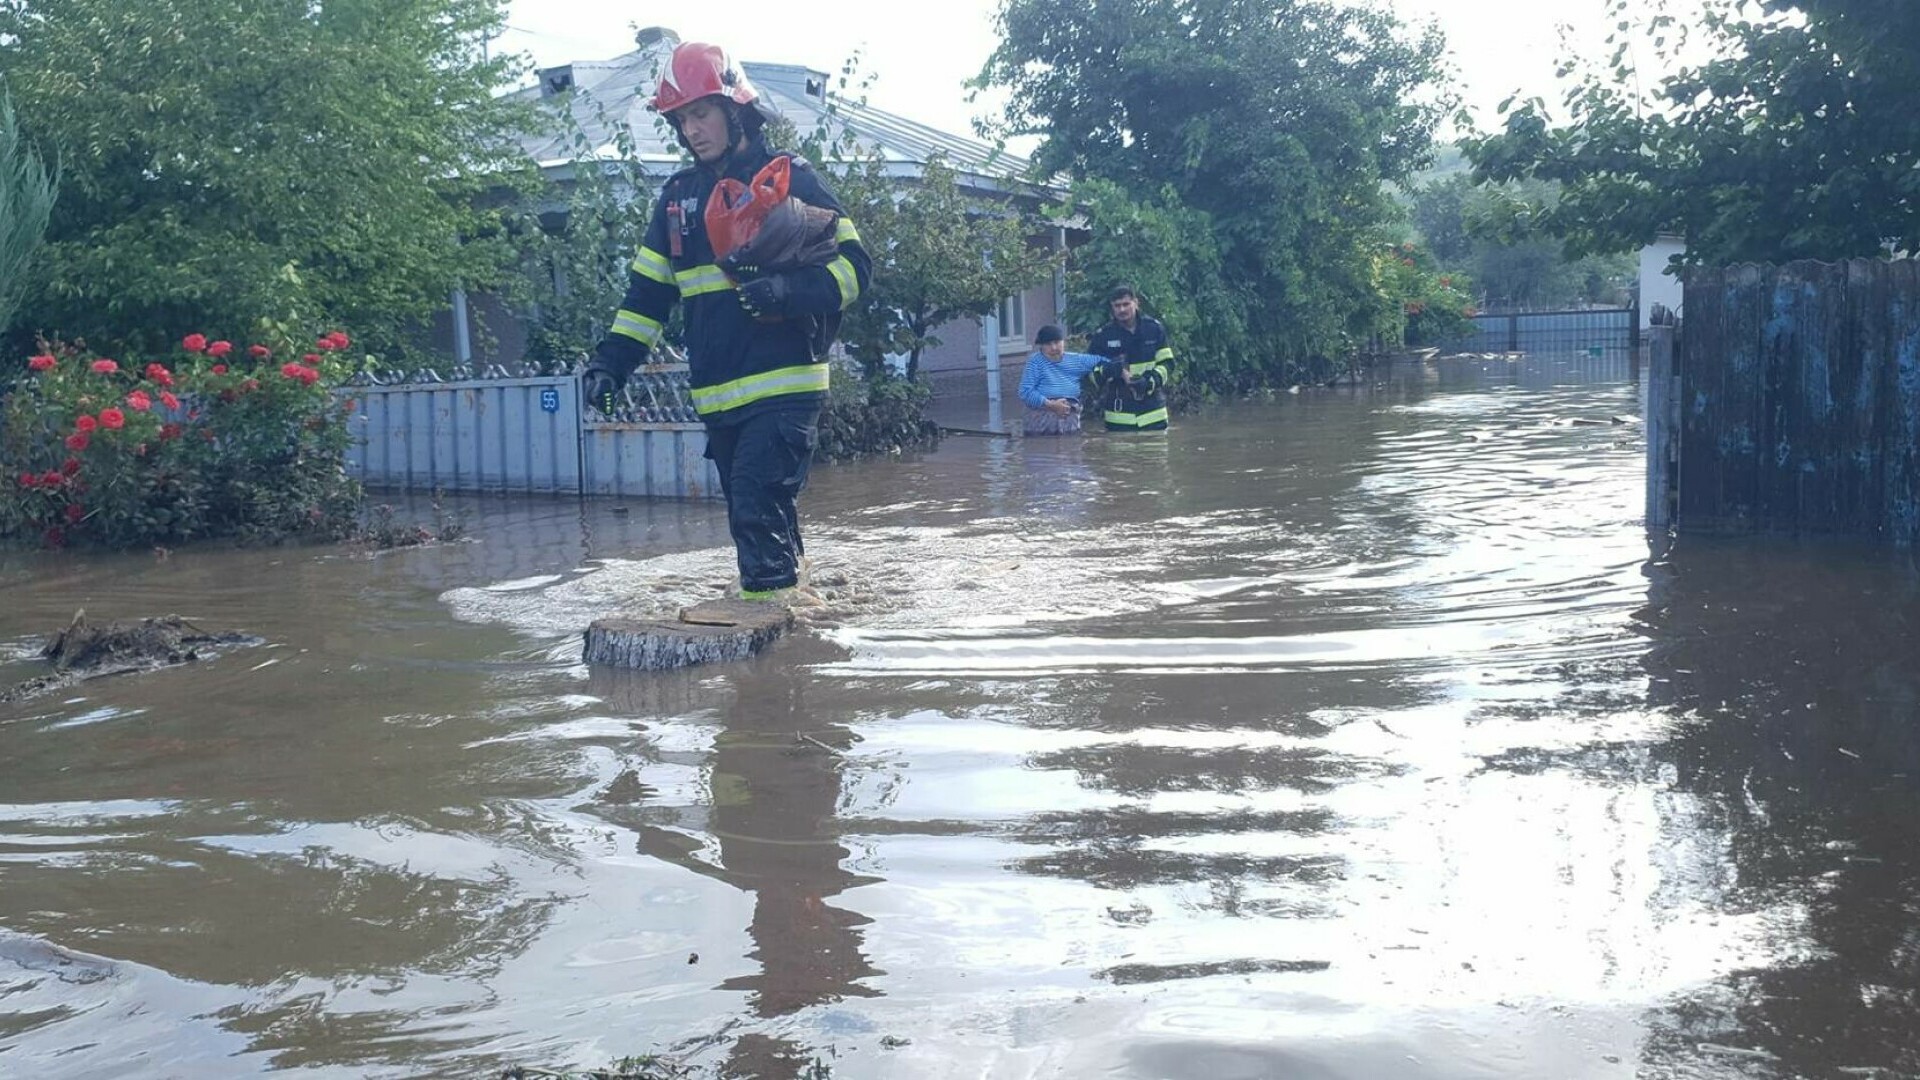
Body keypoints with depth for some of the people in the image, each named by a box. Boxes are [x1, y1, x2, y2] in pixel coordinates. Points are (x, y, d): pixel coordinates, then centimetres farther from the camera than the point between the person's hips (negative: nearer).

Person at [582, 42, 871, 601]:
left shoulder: (789, 178, -1)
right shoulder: (679, 196, 16)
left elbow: (853, 264, -5)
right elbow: (646, 292, 18)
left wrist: (793, 290, -22)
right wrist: (610, 361, 6)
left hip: (784, 388, -6)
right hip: (719, 397, 7)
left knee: (758, 508, -15)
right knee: (751, 515, 12)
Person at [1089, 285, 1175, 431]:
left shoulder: (1154, 328, 1)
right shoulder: (1103, 335, 0)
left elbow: (1167, 363, 2)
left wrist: (1149, 381, -16)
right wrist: (1110, 370, -18)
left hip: (1153, 413, 1)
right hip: (1119, 416, -1)